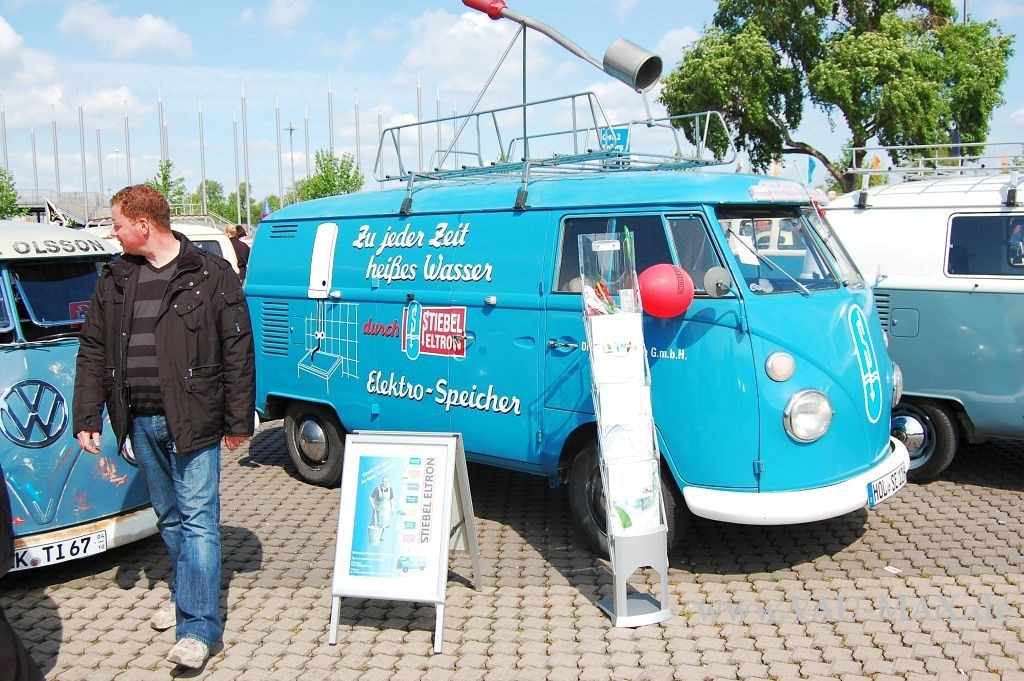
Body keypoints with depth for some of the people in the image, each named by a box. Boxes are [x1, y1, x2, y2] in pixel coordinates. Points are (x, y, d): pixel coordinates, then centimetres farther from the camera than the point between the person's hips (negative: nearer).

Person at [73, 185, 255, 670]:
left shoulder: (211, 275, -6)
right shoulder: (114, 280, 10)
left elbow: (238, 352, -6)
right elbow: (92, 351, 12)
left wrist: (238, 421, -7)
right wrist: (87, 418, 6)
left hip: (192, 422, -5)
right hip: (141, 422, 5)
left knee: (197, 519, -4)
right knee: (169, 519, 18)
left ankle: (197, 627, 0)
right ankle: (185, 595, 35)